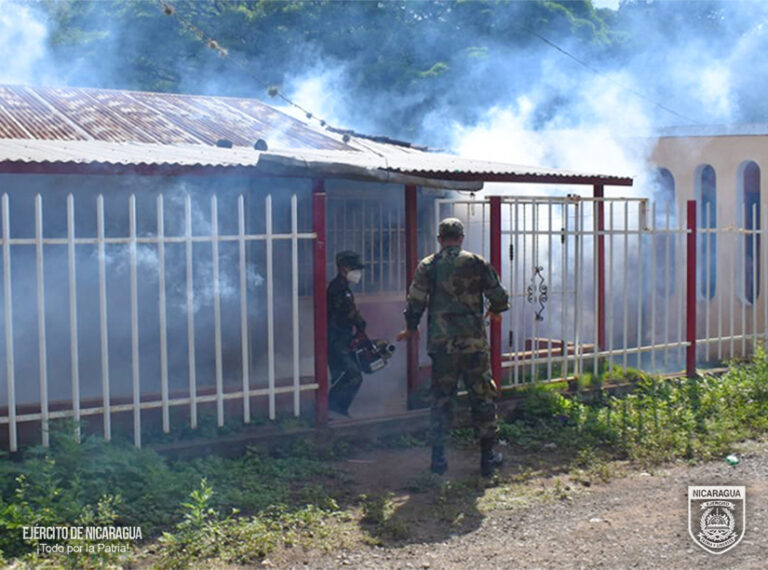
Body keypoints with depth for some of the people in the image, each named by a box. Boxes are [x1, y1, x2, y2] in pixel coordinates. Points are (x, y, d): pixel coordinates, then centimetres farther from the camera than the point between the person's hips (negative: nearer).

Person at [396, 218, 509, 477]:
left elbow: (415, 302, -2)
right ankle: (488, 456, 12)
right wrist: (495, 310, 23)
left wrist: (410, 328, 15)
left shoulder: (427, 266, 0)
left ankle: (438, 458, 11)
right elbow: (500, 297, 1)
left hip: (441, 343, 1)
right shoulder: (477, 263, -1)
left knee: (441, 399, 10)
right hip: (473, 342, -1)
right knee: (482, 397, 9)